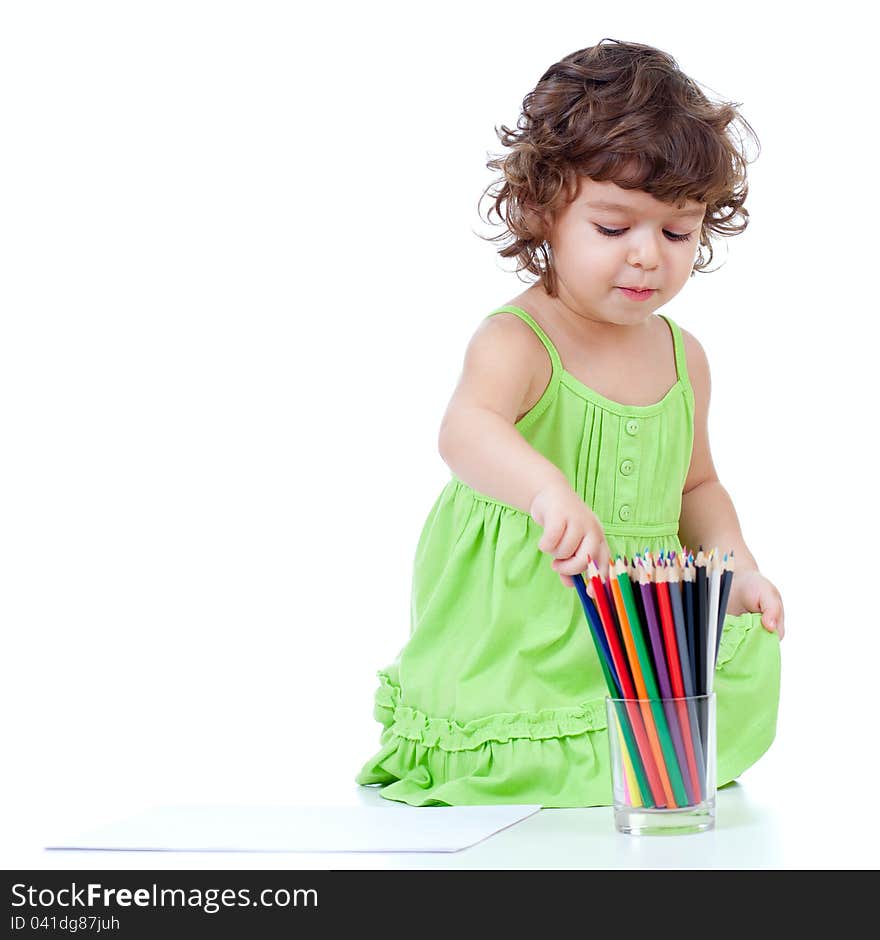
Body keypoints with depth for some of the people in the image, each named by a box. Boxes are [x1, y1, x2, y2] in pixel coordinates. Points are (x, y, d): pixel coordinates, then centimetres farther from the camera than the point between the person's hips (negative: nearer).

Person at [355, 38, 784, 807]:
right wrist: (545, 488, -59)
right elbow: (468, 431, -38)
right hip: (514, 650, -6)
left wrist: (736, 565, 5)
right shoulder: (516, 341, -15)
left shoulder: (684, 357, 7)